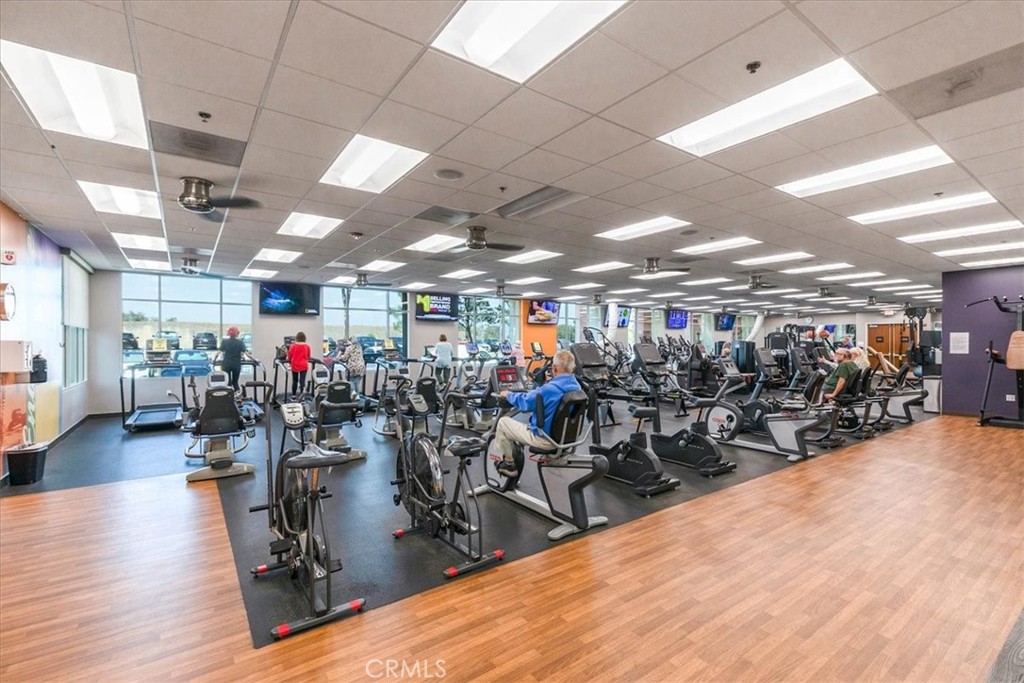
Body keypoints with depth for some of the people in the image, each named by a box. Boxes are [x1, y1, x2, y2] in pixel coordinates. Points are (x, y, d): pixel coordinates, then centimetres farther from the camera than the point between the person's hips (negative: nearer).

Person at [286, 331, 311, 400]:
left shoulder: (293, 346, -6)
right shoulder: (307, 346, -2)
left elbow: (289, 356, 1)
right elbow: (309, 356, 8)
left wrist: (290, 362, 21)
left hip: (295, 366, 0)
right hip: (304, 366, 0)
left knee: (295, 381, 14)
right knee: (302, 381, 0)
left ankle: (294, 394, 22)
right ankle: (300, 393, -17)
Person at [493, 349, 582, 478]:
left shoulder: (549, 389, -29)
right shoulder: (576, 386, -5)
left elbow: (525, 402, -12)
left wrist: (508, 395, 7)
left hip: (546, 439, -8)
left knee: (503, 422, 8)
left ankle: (508, 463, 20)